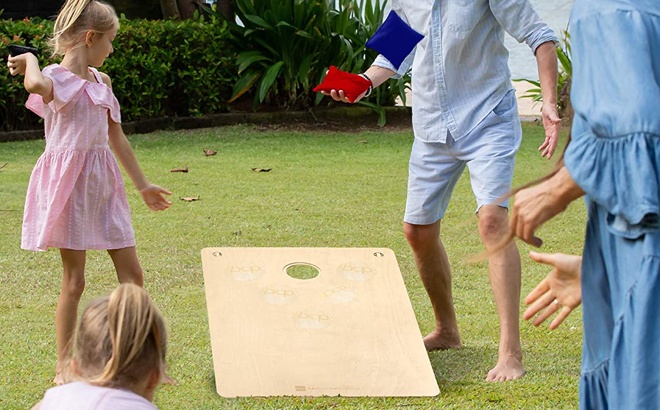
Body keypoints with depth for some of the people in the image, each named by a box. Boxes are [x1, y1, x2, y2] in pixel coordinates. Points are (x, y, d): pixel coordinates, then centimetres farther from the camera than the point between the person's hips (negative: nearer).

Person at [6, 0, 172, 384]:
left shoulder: (101, 81, 13)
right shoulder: (57, 78, -10)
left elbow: (117, 136, 22)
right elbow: (36, 84, -38)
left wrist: (143, 184, 27)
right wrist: (30, 60, -15)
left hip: (103, 183, 7)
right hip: (69, 181, -7)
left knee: (132, 272, 5)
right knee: (75, 279, -2)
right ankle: (64, 365, 10)